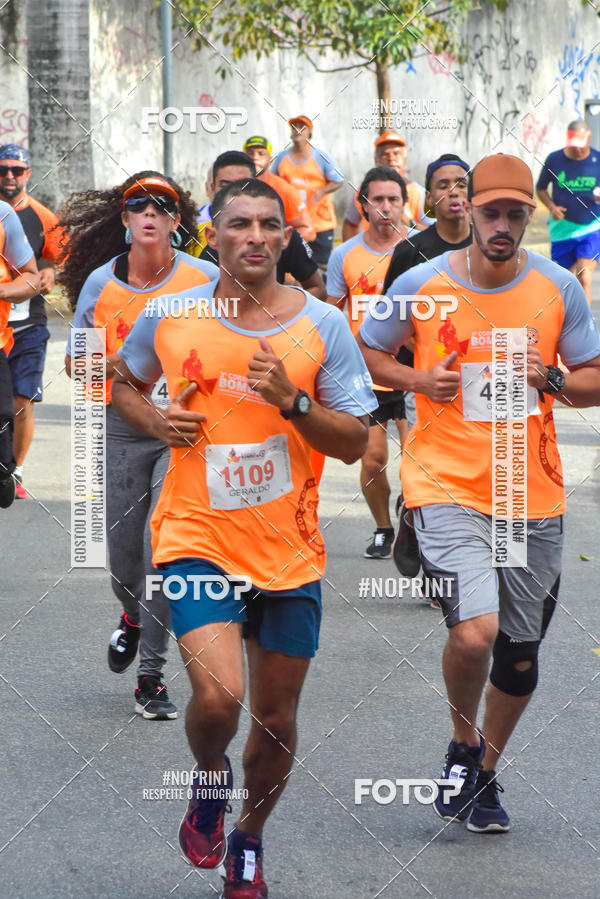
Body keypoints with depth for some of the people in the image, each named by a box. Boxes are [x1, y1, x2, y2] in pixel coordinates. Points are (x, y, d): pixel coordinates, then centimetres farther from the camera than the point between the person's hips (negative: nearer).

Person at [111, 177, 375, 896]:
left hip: (290, 550, 2)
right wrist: (158, 423, -4)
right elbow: (124, 384, 17)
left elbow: (354, 444, -3)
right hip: (198, 539, -1)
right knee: (218, 695, -21)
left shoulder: (323, 325, -3)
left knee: (276, 718, 10)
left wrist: (292, 400, -20)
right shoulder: (168, 318, -2)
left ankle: (248, 838, 36)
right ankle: (209, 777, 13)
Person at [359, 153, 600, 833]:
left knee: (520, 654, 10)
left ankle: (485, 774, 35)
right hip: (447, 488, -3)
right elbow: (366, 355, 11)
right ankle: (463, 747, 8)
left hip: (533, 494, 3)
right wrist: (419, 380, -8)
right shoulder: (420, 285, -3)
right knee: (475, 633, -22)